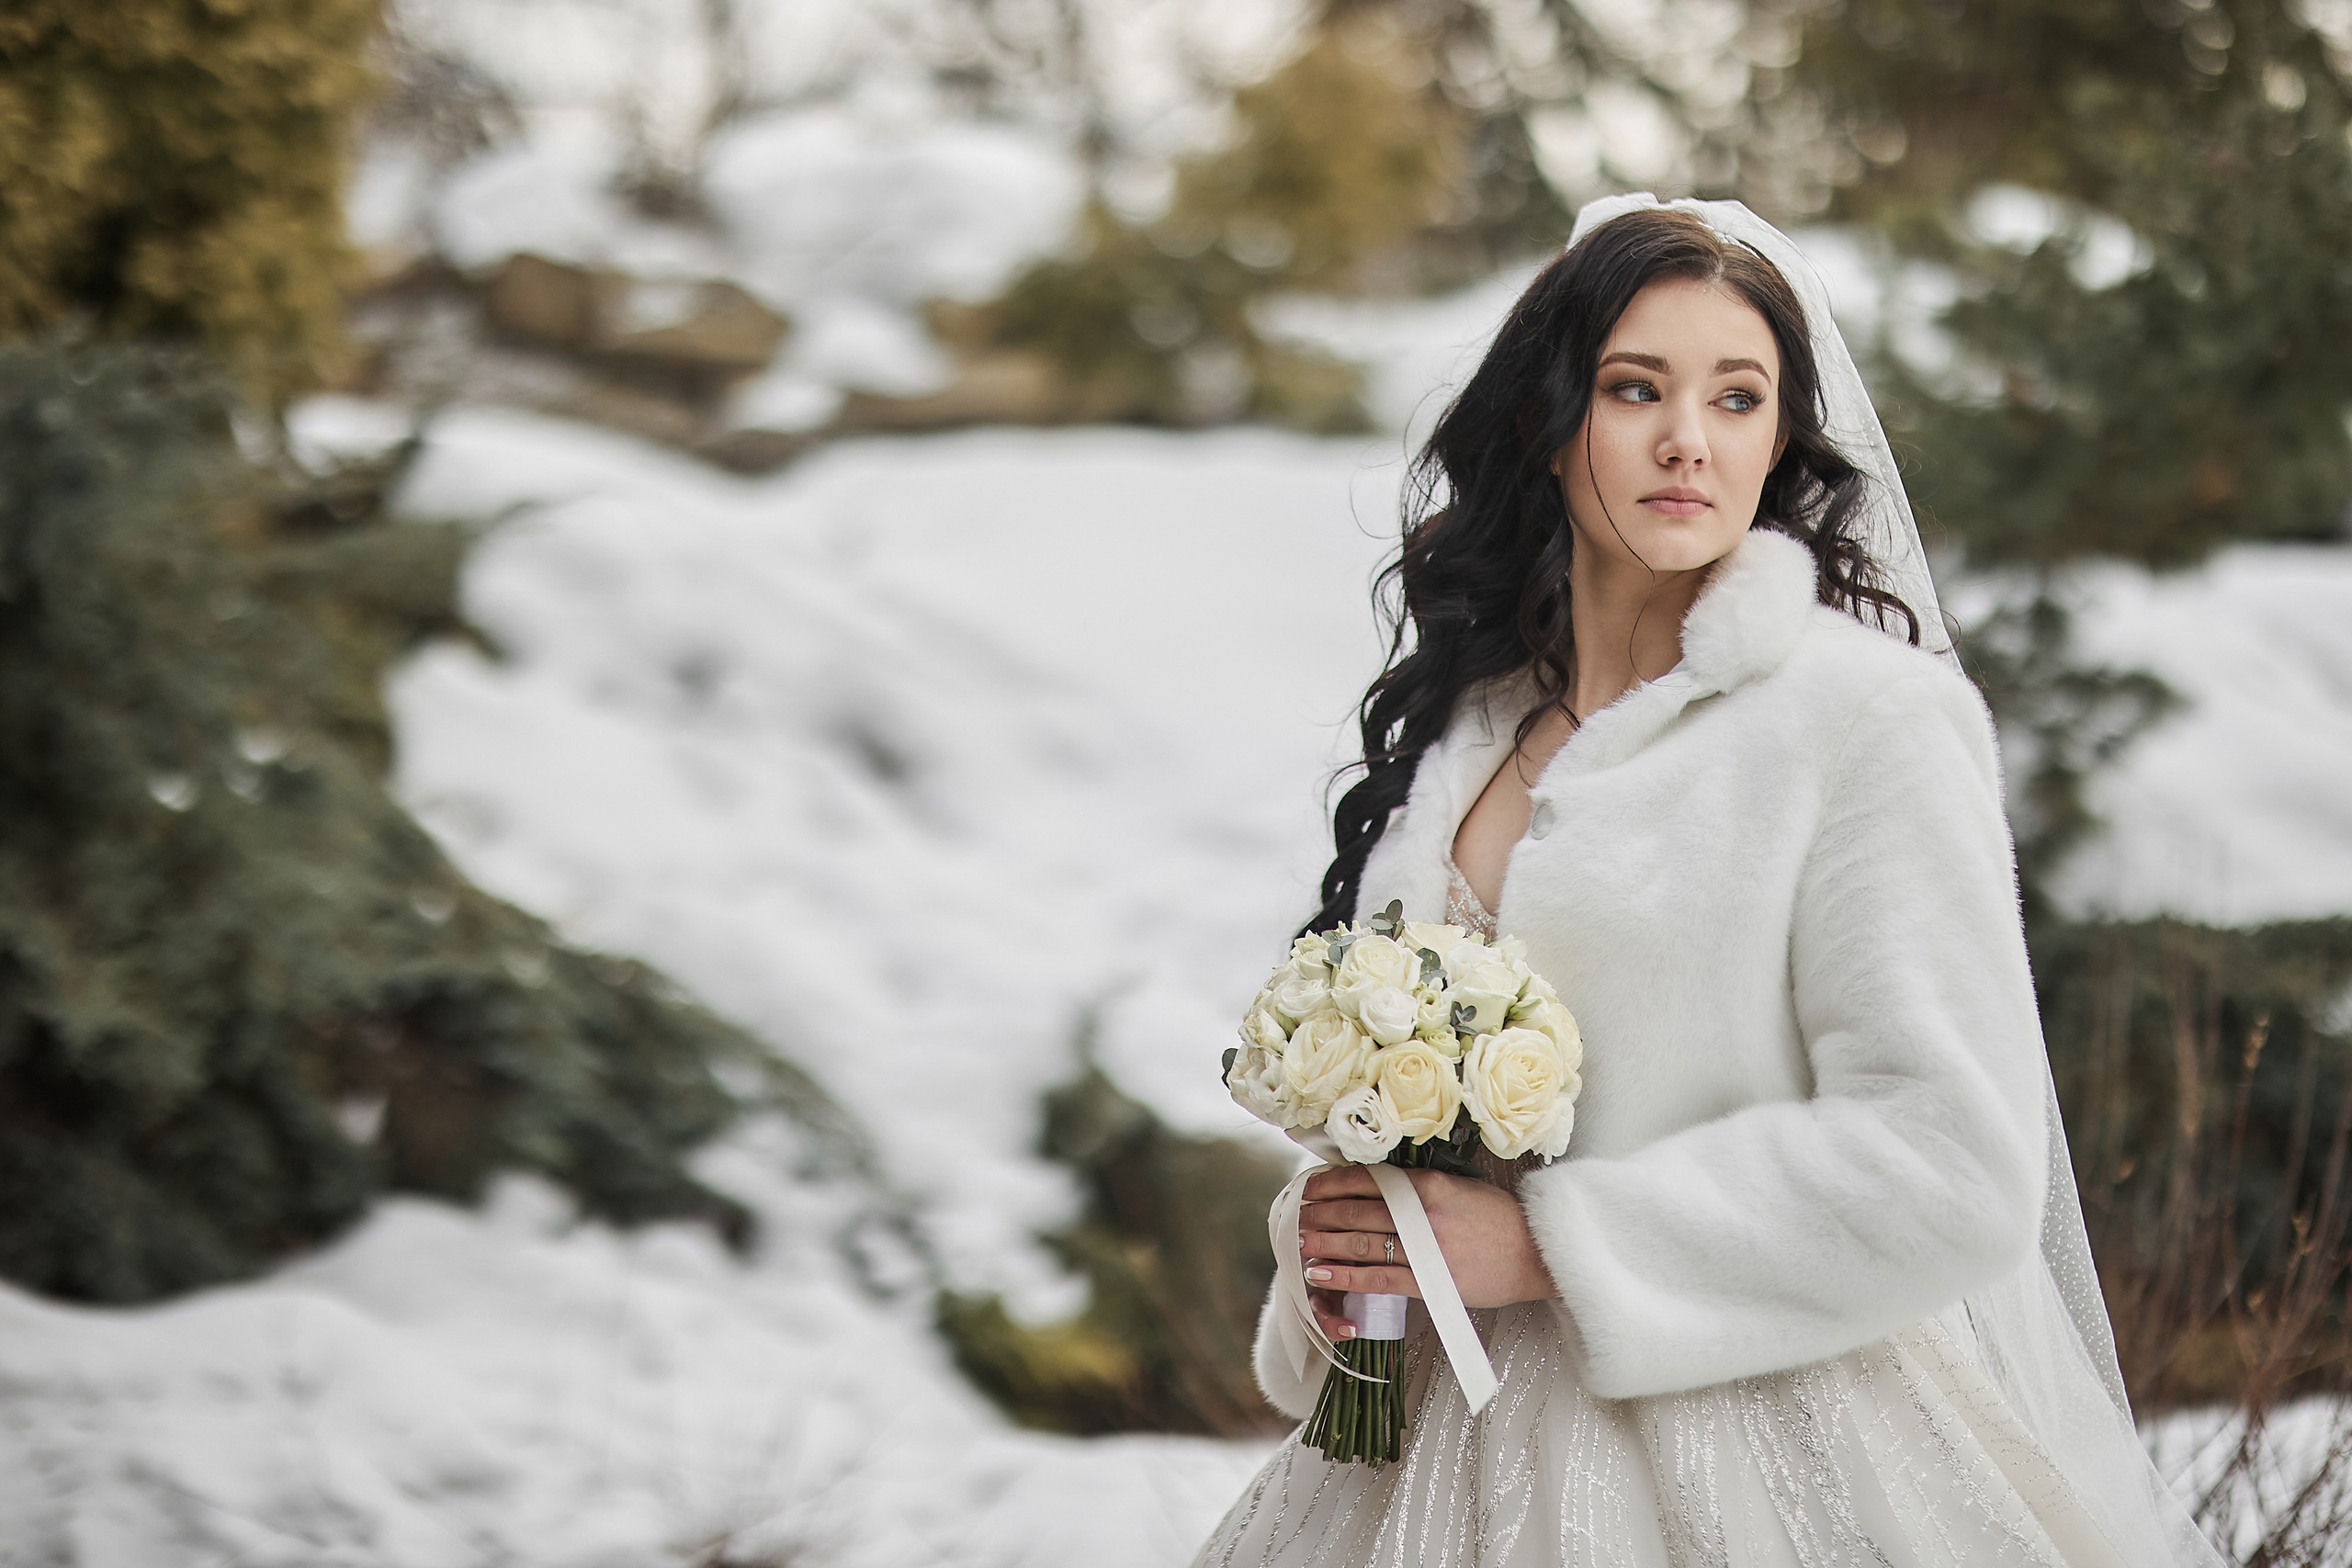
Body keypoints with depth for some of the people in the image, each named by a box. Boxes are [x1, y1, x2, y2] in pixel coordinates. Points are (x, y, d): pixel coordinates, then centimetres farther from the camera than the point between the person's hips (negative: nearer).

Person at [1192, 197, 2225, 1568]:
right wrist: (1339, 1231, -2)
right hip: (1460, 1433, 6)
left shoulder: (1871, 715, -12)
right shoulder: (1463, 716, 7)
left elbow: (1946, 1165, -18)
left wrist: (1546, 1245, -16)